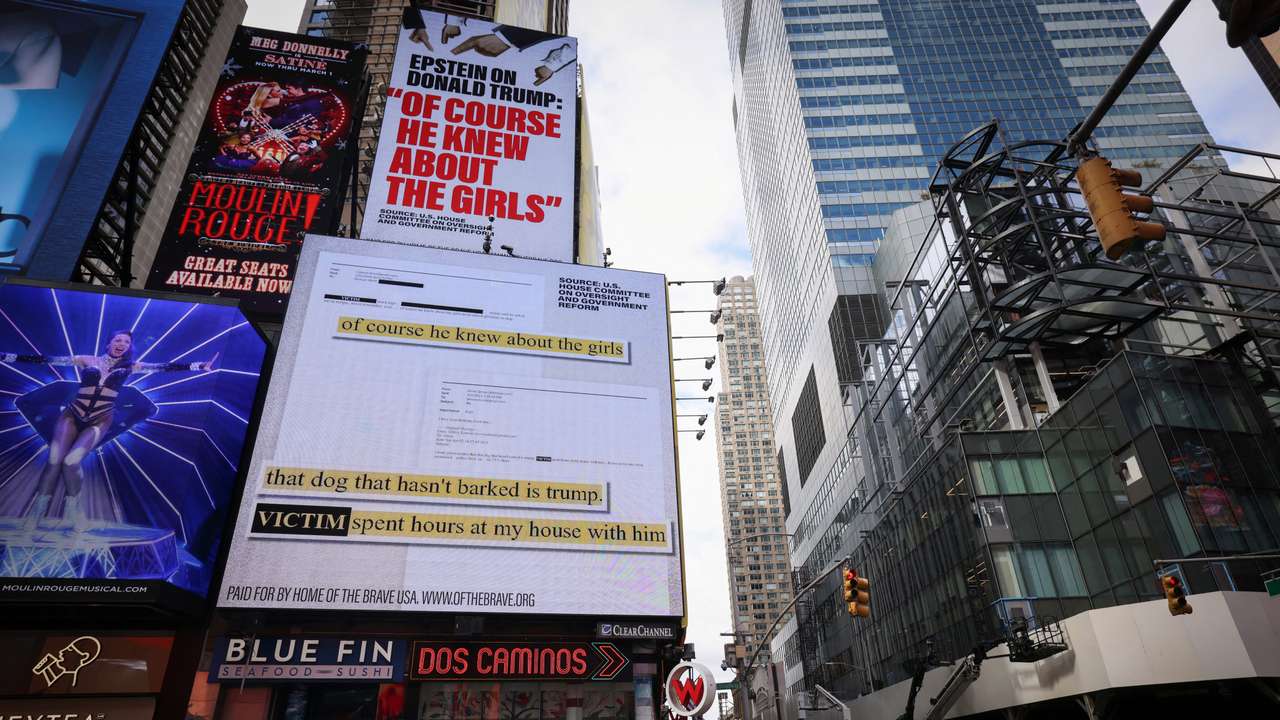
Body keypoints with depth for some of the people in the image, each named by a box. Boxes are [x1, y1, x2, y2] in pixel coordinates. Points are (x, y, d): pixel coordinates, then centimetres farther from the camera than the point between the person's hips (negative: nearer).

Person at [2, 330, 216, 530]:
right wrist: (6, 356, 4)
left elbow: (164, 366, 0)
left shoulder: (129, 366, 8)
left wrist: (200, 366, -8)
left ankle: (73, 505, 2)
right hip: (72, 416, 1)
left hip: (100, 421, -1)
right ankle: (38, 508, 2)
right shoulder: (86, 360, 7)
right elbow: (46, 359, 7)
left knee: (71, 461, -22)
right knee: (54, 460, -16)